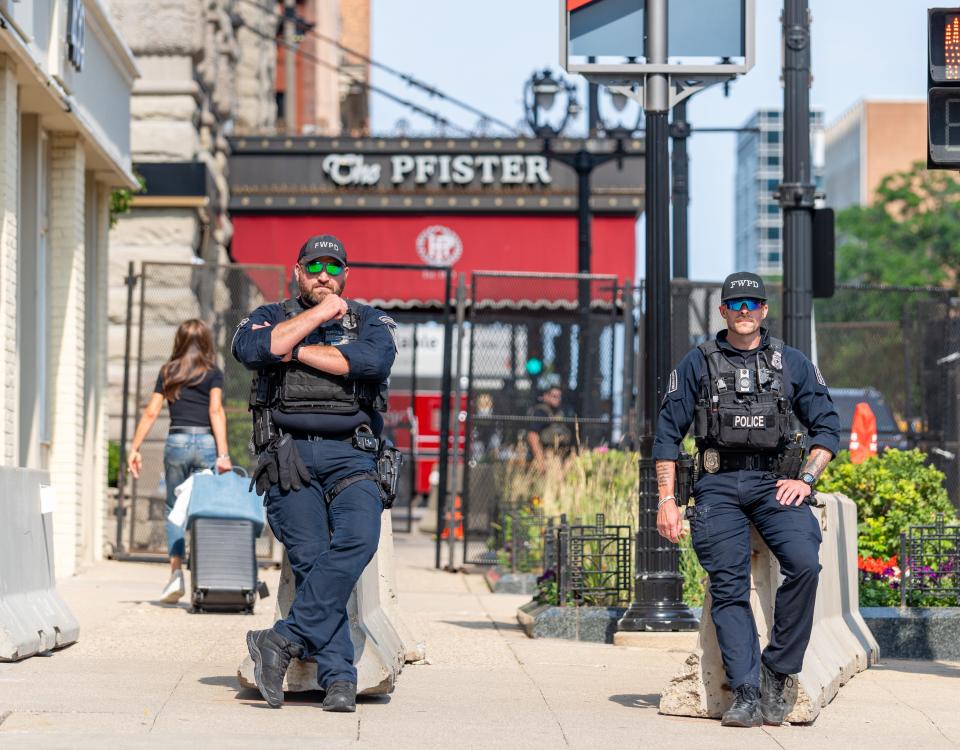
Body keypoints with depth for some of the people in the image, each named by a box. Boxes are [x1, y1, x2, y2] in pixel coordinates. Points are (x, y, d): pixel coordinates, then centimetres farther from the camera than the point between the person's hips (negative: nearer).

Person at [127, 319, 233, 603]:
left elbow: (151, 412, 6)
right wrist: (223, 454, -13)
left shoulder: (168, 372, 11)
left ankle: (176, 572, -6)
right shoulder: (213, 373, 4)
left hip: (176, 441, 2)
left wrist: (134, 449, 9)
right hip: (207, 442, -1)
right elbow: (216, 411, -8)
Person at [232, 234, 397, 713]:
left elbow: (373, 361, -8)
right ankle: (338, 677, -16)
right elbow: (250, 349, -7)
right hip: (288, 456, 0)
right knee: (311, 557, -16)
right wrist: (318, 314, -2)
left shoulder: (369, 322, 16)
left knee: (358, 538, -26)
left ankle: (284, 641, -24)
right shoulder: (272, 317, 17)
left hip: (349, 454, 0)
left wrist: (295, 351, -3)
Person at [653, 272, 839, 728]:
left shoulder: (791, 363, 13)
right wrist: (667, 500, 3)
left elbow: (827, 426, 13)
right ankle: (746, 694, -15)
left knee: (804, 563, -24)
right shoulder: (697, 364, 11)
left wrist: (805, 480, -1)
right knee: (729, 586, -12)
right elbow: (667, 434, 11)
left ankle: (776, 673, -13)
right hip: (719, 485, 0)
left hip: (775, 481, 0)